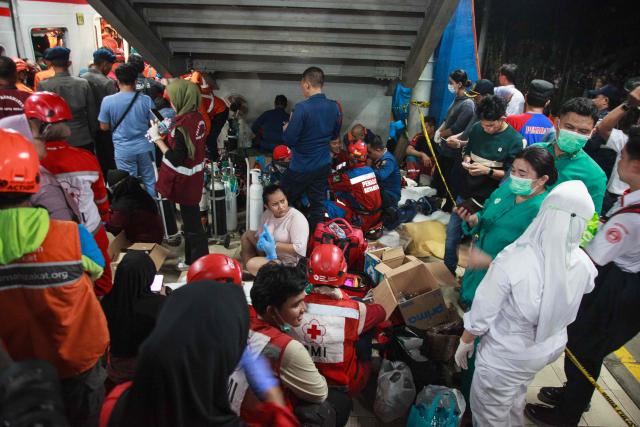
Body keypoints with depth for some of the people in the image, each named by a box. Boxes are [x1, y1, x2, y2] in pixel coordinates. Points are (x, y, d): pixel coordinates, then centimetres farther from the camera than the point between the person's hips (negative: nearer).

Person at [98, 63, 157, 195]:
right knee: (150, 181, 14)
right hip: (144, 147, 1)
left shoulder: (108, 101, -10)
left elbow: (104, 127, -1)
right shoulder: (146, 99, -10)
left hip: (123, 150, -1)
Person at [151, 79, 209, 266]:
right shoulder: (197, 118, 0)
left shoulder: (182, 126, -25)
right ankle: (192, 259, 35)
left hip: (184, 181, -9)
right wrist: (168, 133, 8)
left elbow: (175, 159, -24)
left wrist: (157, 138, -16)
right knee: (191, 219, 20)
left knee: (191, 224, 4)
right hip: (193, 178, 9)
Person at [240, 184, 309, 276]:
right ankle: (246, 269, 11)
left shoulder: (297, 218, -23)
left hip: (287, 264, -8)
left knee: (252, 265, -25)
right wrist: (262, 243, -19)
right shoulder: (266, 214, 0)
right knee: (247, 234, 10)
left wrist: (274, 246, -27)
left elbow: (300, 249, -29)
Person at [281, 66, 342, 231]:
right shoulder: (334, 107, -1)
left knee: (284, 204, 13)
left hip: (301, 167, -5)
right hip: (323, 165, 6)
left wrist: (286, 129, 2)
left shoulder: (302, 108, -21)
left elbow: (289, 140, -18)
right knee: (318, 204, 14)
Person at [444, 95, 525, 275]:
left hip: (488, 200, -5)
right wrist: (466, 159, -7)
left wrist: (487, 171, -23)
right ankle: (448, 270, 33)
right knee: (452, 233, 12)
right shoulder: (477, 129, -1)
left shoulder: (515, 140, -14)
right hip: (465, 193, 5)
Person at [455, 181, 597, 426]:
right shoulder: (583, 263, -17)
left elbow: (482, 314, -22)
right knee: (515, 401, 32)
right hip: (550, 348, 5)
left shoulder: (512, 260, -32)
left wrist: (464, 343, -4)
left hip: (506, 355, -5)